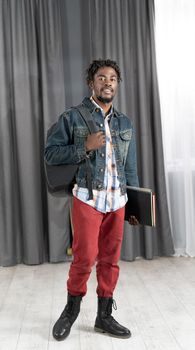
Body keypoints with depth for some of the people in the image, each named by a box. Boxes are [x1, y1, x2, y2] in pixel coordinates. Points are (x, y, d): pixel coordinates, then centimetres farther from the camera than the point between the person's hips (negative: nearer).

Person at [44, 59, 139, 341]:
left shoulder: (125, 123, 13)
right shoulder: (73, 117, 1)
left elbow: (130, 168, 14)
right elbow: (50, 153, -3)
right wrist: (85, 147, -15)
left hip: (117, 201, 4)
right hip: (87, 199, -4)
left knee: (110, 260, 8)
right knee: (85, 258, -3)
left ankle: (104, 316, 25)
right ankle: (72, 308, 24)